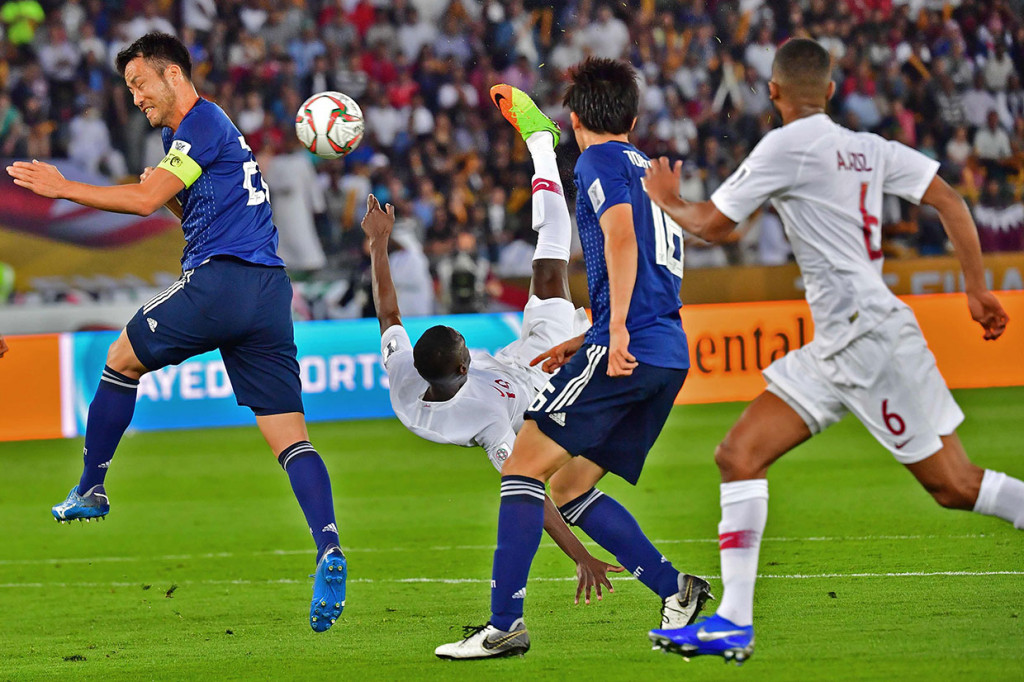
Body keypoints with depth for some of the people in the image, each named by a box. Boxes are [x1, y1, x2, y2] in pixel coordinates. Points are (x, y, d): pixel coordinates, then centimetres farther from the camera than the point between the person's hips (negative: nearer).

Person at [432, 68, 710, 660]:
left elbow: (622, 239, -17)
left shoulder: (602, 160, 1)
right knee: (568, 487, 14)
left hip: (628, 350, -9)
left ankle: (506, 623, -16)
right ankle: (676, 589, 5)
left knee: (524, 467, -8)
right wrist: (584, 343, 34)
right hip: (670, 357, 9)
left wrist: (617, 330, -25)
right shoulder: (649, 169, 27)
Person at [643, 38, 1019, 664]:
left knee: (953, 484, -5)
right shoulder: (869, 148, 12)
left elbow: (714, 224, -2)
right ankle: (734, 624, 0)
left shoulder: (787, 146, -9)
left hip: (870, 334, -9)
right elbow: (950, 201, 9)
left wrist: (668, 202, 17)